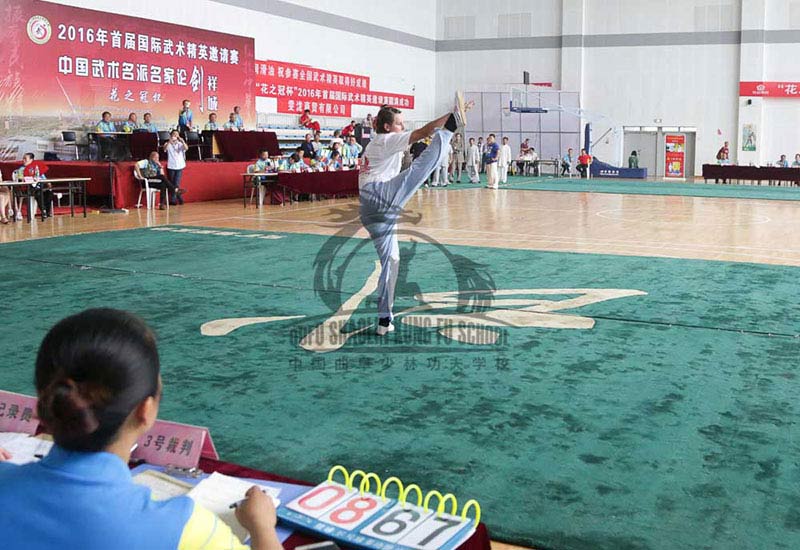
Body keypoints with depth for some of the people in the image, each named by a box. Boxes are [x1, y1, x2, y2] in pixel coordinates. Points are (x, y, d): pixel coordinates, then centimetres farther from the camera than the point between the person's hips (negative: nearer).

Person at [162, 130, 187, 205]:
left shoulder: (180, 144, 6)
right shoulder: (168, 144, 3)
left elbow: (186, 148, -13)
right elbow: (165, 149, -18)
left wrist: (182, 141, -30)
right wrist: (169, 141, -34)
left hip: (179, 166, -1)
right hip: (171, 166, 1)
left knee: (177, 183, -10)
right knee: (172, 184, 6)